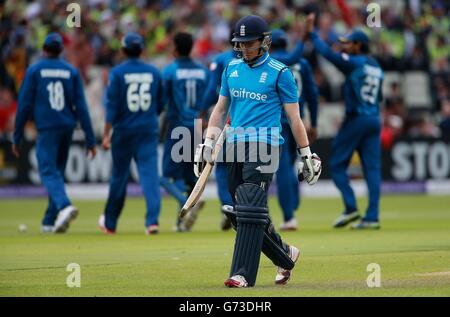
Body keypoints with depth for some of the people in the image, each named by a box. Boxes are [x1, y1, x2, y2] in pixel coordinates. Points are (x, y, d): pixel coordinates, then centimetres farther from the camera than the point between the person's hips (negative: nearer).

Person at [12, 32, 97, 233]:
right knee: (57, 172, 15)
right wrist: (90, 139, 1)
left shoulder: (34, 71, -1)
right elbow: (81, 107, 1)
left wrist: (17, 138, 3)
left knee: (49, 172, -10)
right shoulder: (72, 72, 6)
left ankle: (64, 206, -37)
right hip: (67, 127, 4)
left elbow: (24, 105, -3)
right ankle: (50, 222, 18)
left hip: (46, 128, -4)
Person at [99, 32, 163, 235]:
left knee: (119, 176, 10)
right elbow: (160, 105, 11)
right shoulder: (154, 72, 4)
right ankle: (152, 220, -19)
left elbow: (112, 106, -11)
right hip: (149, 131, 2)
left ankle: (110, 223, 24)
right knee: (150, 174, -5)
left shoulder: (117, 72, -7)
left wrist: (106, 134, -11)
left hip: (124, 130, -2)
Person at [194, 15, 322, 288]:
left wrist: (307, 155, 0)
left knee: (251, 210, -15)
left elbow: (294, 117, 0)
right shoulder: (232, 69, 15)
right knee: (242, 213, 8)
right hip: (235, 147, 6)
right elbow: (220, 110, 21)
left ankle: (243, 274, -17)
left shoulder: (279, 73, -1)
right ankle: (286, 255, 27)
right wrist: (208, 143, 12)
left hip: (263, 147, -6)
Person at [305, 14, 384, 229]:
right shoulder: (376, 67, 16)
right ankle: (372, 217, -2)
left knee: (337, 164, 3)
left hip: (356, 119, -7)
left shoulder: (353, 62, -7)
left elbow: (327, 52, -15)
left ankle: (351, 208, -5)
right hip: (374, 120, 7)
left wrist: (311, 33, -9)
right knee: (372, 167, 3)